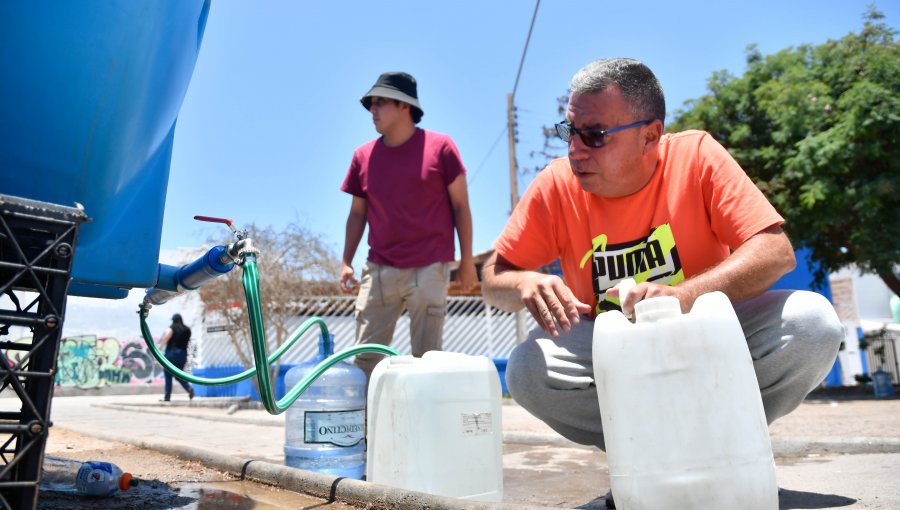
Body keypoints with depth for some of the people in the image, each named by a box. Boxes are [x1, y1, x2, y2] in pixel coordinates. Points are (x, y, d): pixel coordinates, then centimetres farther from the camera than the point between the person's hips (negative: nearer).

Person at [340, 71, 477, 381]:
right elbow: (357, 213, 14)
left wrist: (467, 261, 0)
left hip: (429, 269, -3)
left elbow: (460, 206, 1)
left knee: (426, 357, 2)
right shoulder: (363, 156, 9)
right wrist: (346, 262, 6)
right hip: (379, 270, 3)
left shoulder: (440, 147, -1)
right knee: (365, 357, 2)